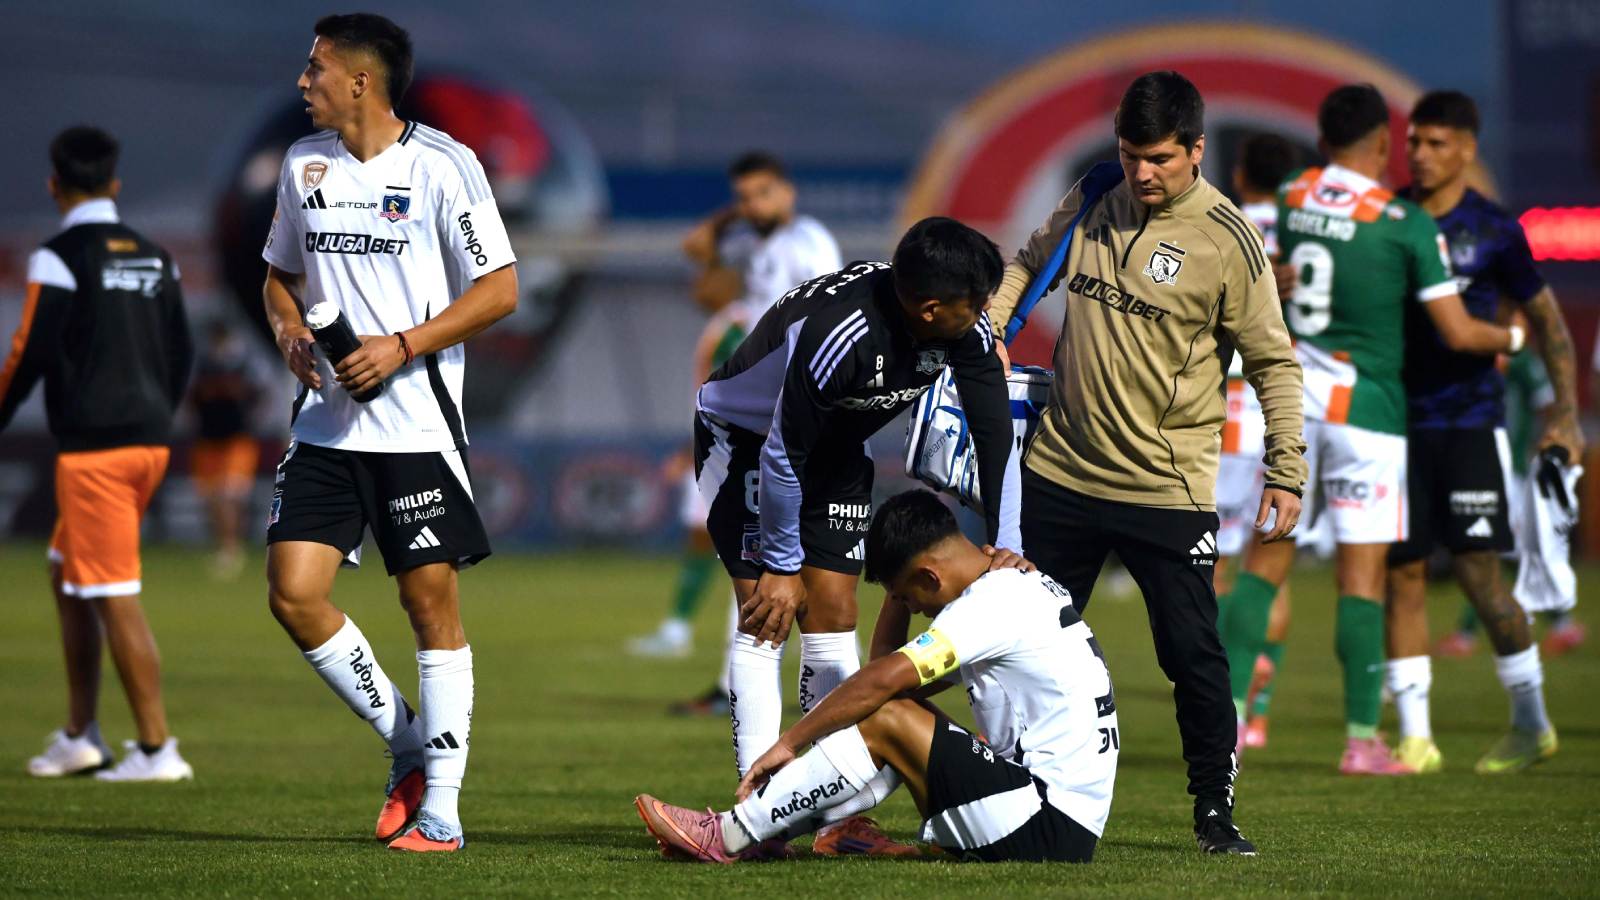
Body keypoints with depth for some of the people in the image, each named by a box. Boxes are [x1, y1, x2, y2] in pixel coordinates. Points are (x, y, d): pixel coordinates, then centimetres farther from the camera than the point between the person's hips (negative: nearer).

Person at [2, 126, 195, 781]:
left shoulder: (59, 259, -10)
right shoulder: (153, 258, 11)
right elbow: (181, 354, 15)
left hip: (94, 450, -8)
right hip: (150, 441, 8)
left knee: (115, 600, -4)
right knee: (66, 578, 19)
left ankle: (156, 748, -5)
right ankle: (79, 738, 19)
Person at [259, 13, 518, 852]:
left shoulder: (441, 166, -8)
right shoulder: (304, 163, 10)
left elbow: (498, 289, -7)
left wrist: (401, 347, -16)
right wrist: (290, 330, 0)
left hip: (416, 423, -5)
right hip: (325, 423, 5)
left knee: (432, 602, -2)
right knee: (292, 593, -5)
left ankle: (441, 805, 5)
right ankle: (407, 747, 13)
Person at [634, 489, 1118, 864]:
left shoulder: (995, 603, -14)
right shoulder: (1020, 585, 18)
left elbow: (883, 679, -19)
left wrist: (788, 742, -12)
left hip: (1052, 829, -10)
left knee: (885, 721, -13)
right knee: (904, 711, 11)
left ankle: (728, 837, -6)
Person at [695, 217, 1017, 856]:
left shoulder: (967, 331, -20)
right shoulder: (837, 337, -40)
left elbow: (995, 436, -9)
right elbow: (781, 454, -30)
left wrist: (1005, 546, -10)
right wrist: (782, 566, -20)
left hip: (835, 448, 7)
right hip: (746, 437, -7)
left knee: (834, 617, 3)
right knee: (767, 620, -15)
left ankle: (837, 813, 4)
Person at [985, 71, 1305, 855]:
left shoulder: (1227, 240, -10)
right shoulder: (1094, 199, 2)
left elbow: (1273, 363, -4)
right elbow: (1029, 263, 20)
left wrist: (1286, 473, -8)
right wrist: (989, 327, 2)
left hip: (1168, 488, -4)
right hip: (1061, 472, 4)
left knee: (1193, 656, -5)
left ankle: (1214, 813, 7)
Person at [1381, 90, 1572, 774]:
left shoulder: (1494, 232, -2)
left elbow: (1545, 320, 5)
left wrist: (1565, 412, -2)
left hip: (1470, 424, -3)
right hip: (1398, 420, 3)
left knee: (1479, 574, -7)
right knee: (1402, 572, 0)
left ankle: (1531, 722, 9)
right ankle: (1414, 736, 5)